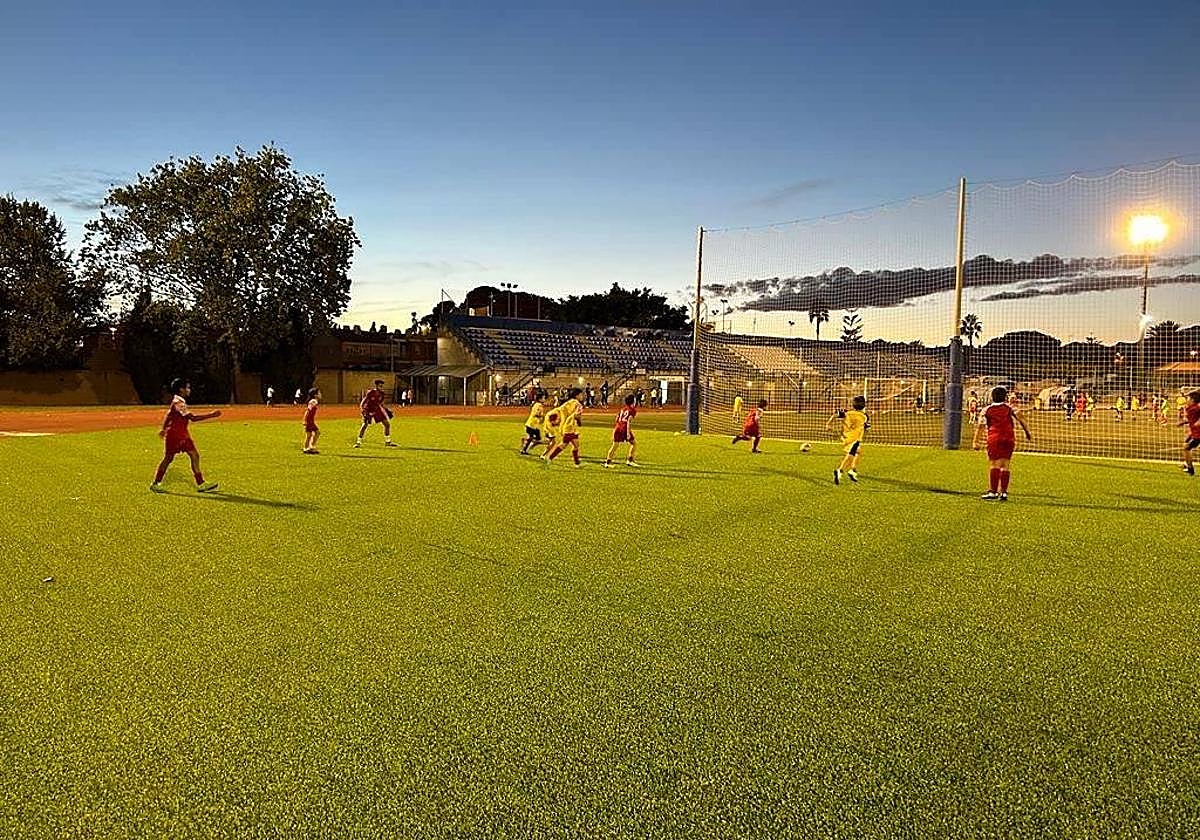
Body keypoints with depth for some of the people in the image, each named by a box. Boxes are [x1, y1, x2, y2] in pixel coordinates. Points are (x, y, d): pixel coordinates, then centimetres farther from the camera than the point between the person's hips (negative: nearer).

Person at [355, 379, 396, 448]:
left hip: (377, 409, 6)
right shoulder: (370, 393, -22)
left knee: (387, 424, 1)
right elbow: (362, 404, -19)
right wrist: (364, 413, -28)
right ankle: (358, 442, -4)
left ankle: (387, 442, 14)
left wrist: (386, 410, 11)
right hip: (368, 410, -6)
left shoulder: (382, 394, -4)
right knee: (364, 425, -18)